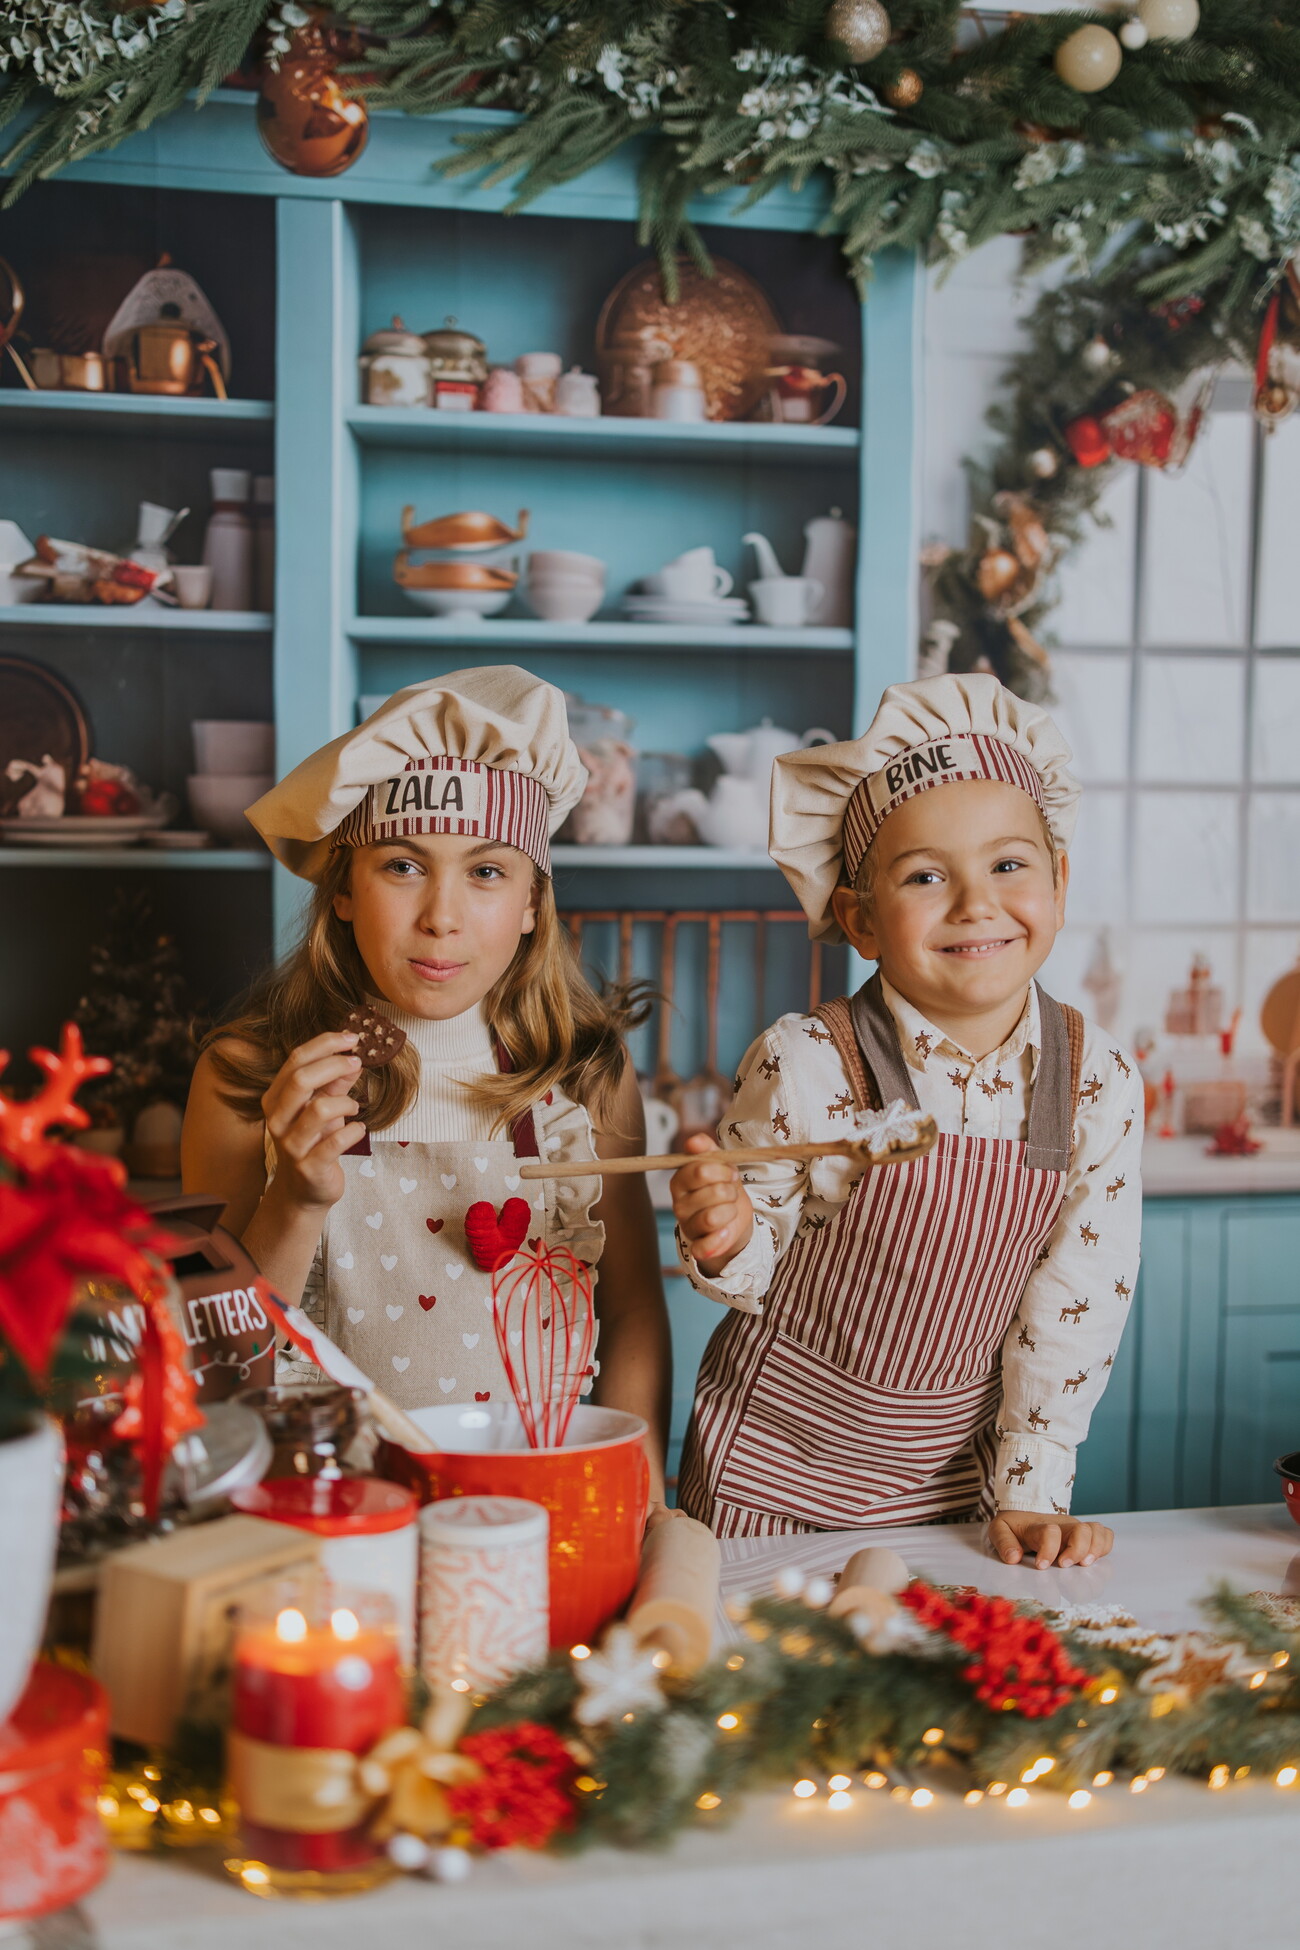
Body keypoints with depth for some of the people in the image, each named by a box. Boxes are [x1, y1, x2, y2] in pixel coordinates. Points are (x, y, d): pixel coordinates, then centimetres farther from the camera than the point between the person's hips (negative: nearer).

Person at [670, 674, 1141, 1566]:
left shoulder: (1100, 1081, -12)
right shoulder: (803, 1068, -21)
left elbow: (1077, 1301, -4)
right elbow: (758, 1277, -10)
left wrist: (1029, 1488, -4)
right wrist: (725, 1242, -32)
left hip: (959, 1470, 3)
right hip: (779, 1459, -2)